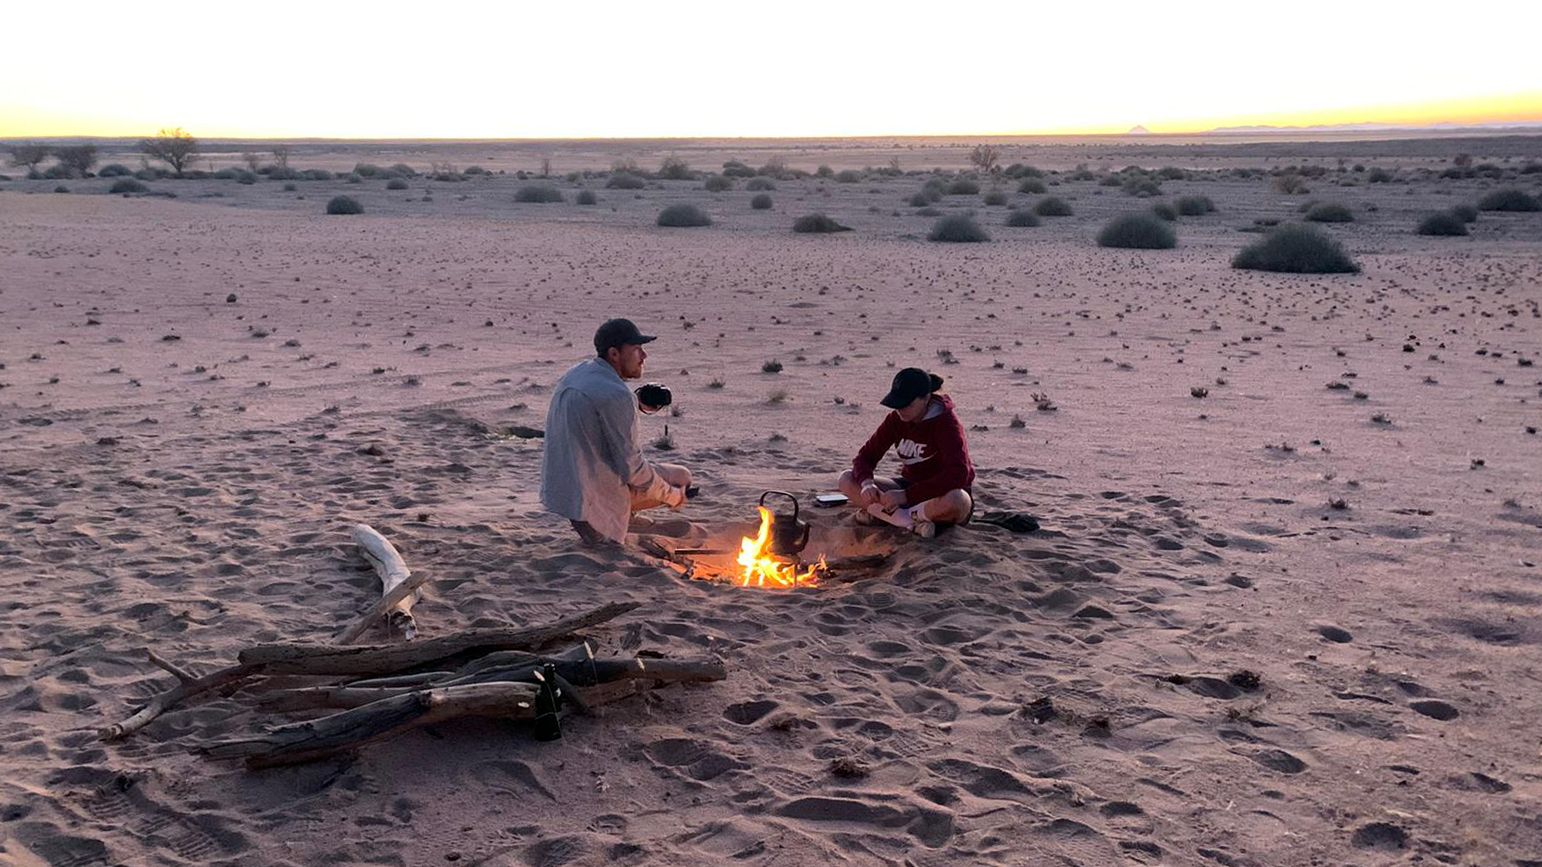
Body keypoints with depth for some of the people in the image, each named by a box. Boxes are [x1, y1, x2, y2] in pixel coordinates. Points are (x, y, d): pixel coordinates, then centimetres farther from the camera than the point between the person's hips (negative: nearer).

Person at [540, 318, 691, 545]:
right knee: (682, 477, 6)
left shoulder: (573, 374, 5)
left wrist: (639, 405, 11)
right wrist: (672, 495, -4)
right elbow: (632, 469, -20)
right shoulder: (615, 395, -23)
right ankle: (598, 519, 0)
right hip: (594, 491, -9)